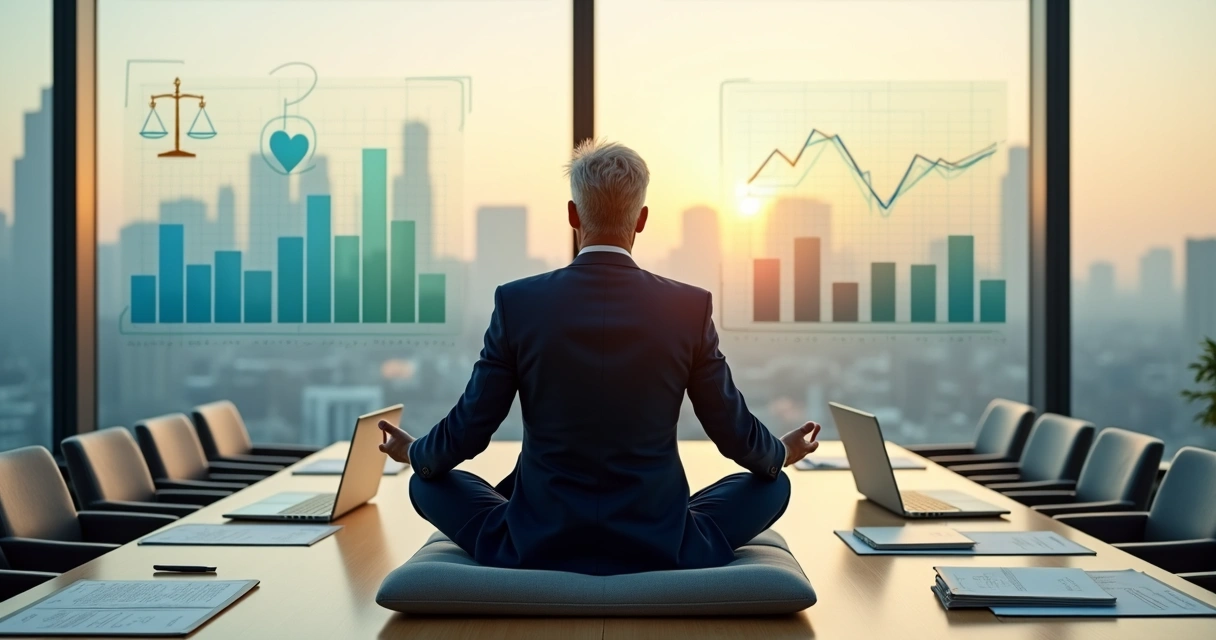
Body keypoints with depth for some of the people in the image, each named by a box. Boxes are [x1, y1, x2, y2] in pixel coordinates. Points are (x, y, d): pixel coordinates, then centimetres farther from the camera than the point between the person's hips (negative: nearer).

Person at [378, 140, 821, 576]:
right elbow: (734, 433, 3)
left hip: (536, 549, 0)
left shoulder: (517, 302, -8)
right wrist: (783, 453, 26)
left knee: (429, 483, 26)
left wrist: (413, 453, 23)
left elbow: (468, 430, 0)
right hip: (660, 552, 0)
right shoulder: (690, 308, -7)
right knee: (771, 485, 24)